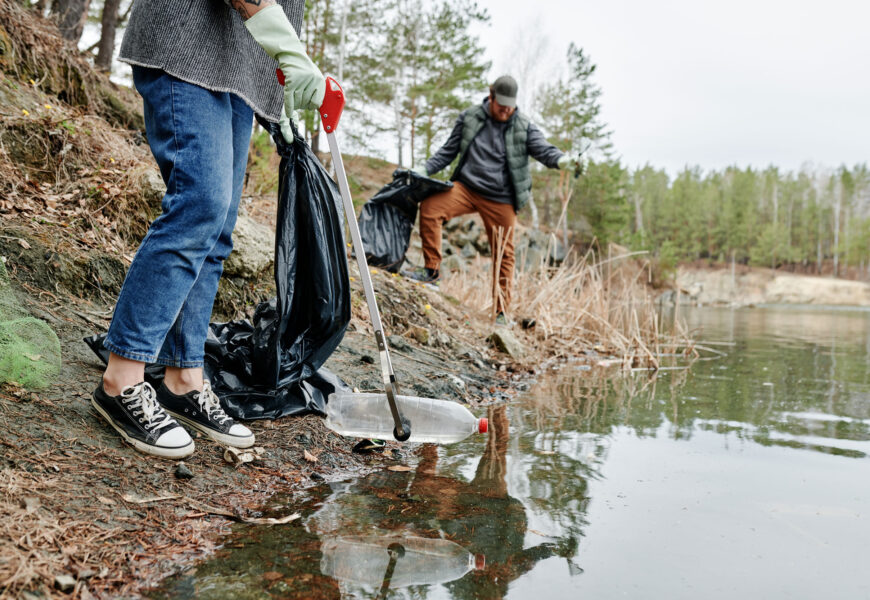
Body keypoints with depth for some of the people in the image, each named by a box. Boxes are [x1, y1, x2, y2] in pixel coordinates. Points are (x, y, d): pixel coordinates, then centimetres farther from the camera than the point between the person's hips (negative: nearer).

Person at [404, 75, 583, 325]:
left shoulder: (524, 127, 3)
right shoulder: (469, 118, 6)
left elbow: (544, 149, -8)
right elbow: (449, 150, 13)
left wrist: (563, 159, -30)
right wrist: (425, 169, 2)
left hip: (501, 200, -1)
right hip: (466, 188, 1)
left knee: (503, 254, 0)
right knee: (429, 207, -21)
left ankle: (501, 311, 12)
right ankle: (431, 269, -8)